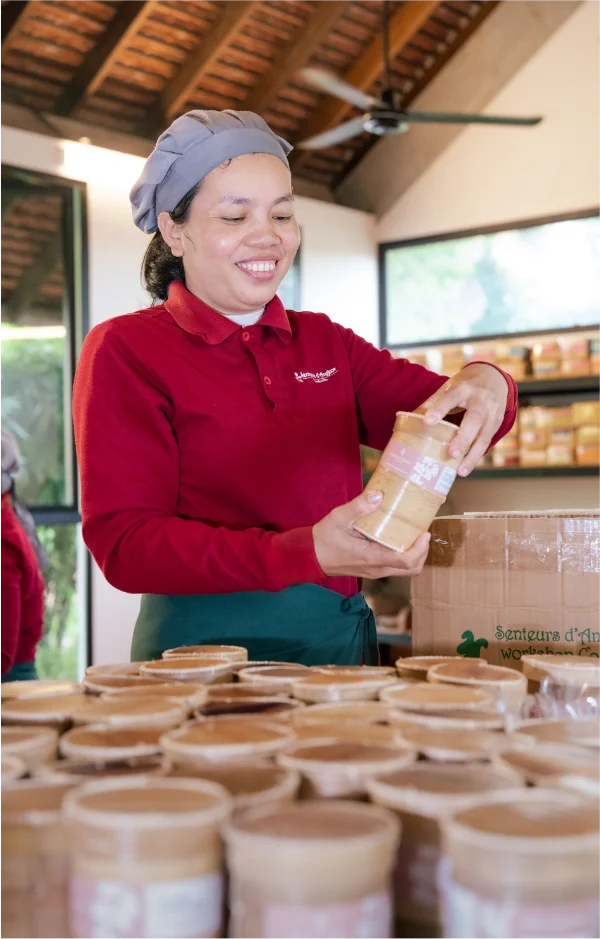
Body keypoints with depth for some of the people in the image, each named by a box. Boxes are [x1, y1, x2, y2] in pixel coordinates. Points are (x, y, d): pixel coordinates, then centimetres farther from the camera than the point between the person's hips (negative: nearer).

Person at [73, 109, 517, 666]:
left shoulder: (325, 343, 17)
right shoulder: (125, 350, 0)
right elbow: (124, 541, -9)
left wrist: (484, 386, -17)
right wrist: (306, 553, -22)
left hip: (344, 641, 5)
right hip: (209, 644, -5)